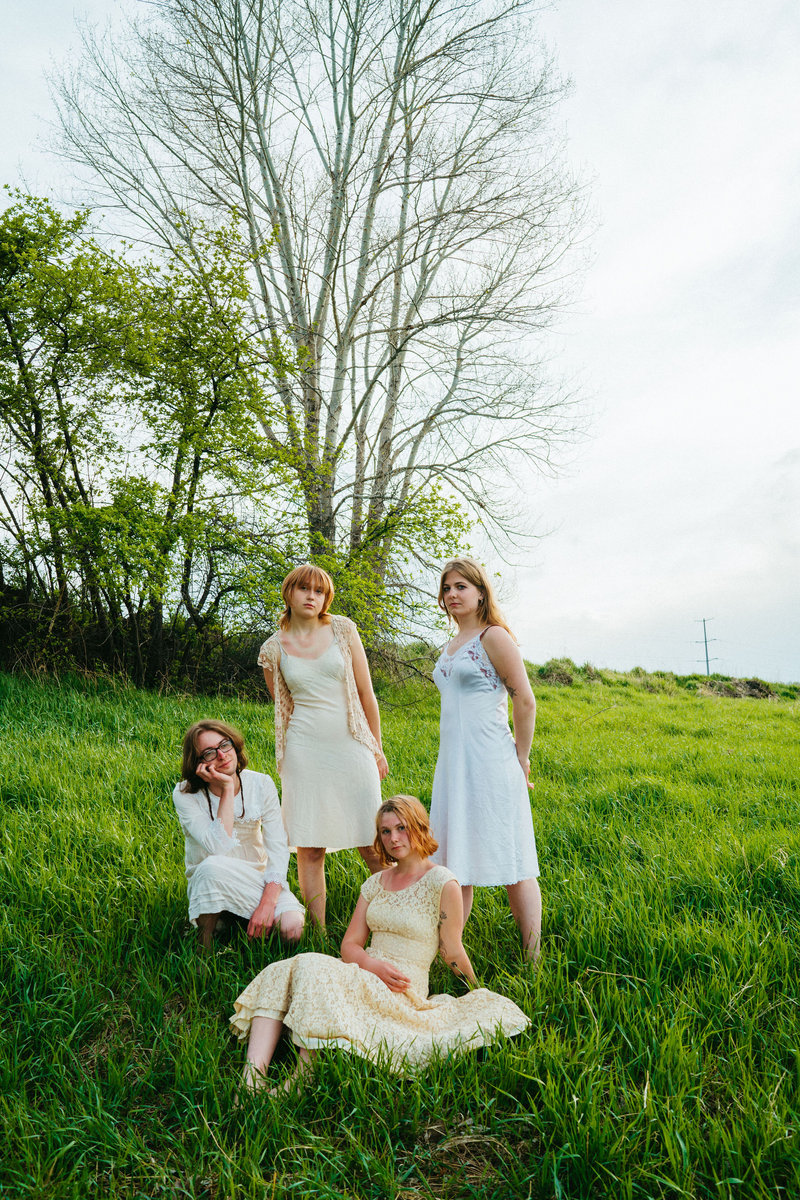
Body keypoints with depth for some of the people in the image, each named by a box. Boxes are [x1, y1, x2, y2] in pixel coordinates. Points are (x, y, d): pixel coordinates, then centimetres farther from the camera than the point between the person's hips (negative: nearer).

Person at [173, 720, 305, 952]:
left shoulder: (261, 784, -7)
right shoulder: (185, 794, -14)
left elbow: (278, 847, -12)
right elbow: (219, 848, -27)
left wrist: (267, 903, -25)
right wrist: (227, 789, -26)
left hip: (258, 880, 2)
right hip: (209, 886, -2)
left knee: (292, 927, -26)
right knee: (212, 866, -36)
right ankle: (204, 950, -15)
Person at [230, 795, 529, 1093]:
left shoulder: (442, 883, -6)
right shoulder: (375, 884, 14)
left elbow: (453, 953, 1)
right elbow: (349, 945, 10)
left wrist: (478, 996, 10)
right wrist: (373, 964, -11)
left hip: (403, 990, -6)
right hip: (365, 977, 6)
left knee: (309, 966, -28)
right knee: (279, 972, -19)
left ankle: (301, 1080, -26)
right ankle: (252, 1080, -30)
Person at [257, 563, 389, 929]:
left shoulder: (343, 630, 4)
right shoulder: (273, 649, 5)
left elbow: (366, 693, 6)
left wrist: (376, 748, 8)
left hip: (352, 748, 0)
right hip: (305, 751, 0)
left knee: (373, 845, 3)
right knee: (310, 849, 2)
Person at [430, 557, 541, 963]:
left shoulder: (494, 637, -9)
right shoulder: (451, 646, 16)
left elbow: (525, 701, -11)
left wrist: (521, 760, -7)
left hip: (489, 762, -8)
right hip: (453, 762, 8)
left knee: (511, 861, -1)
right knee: (457, 859, 12)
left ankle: (532, 959, 9)